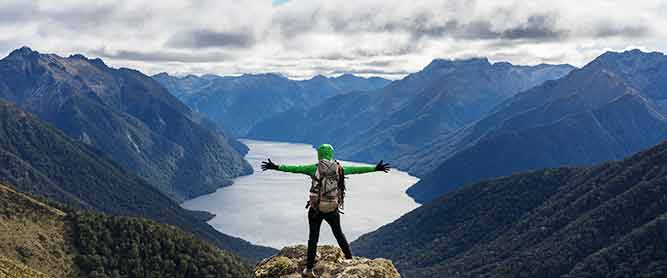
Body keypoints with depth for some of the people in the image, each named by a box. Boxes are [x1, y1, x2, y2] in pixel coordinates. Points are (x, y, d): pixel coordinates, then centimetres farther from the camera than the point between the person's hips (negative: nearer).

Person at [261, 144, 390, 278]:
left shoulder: (314, 168, -8)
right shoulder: (339, 169, -2)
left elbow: (295, 168, -12)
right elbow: (356, 169, 6)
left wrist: (276, 167, -8)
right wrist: (375, 169, 16)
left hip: (316, 209, -2)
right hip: (333, 210, 2)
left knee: (313, 238, 8)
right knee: (339, 234, 22)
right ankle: (350, 260, 30)